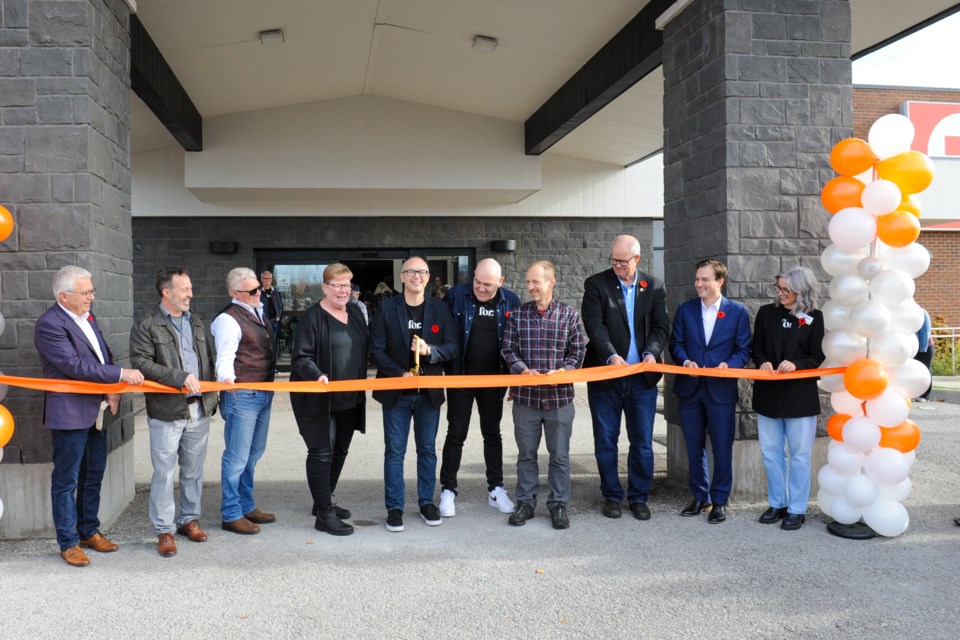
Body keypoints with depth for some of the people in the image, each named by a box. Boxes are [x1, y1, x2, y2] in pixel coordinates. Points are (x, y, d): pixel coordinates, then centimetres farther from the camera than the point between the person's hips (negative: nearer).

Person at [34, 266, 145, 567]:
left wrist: (112, 390, -2)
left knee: (93, 476, 17)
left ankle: (89, 531, 31)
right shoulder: (49, 325, -16)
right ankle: (68, 543, 15)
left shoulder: (87, 317, 11)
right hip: (69, 414, -8)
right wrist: (120, 374, -22)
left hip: (96, 412, 8)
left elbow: (104, 355, 14)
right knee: (66, 481, 4)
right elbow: (74, 365, -23)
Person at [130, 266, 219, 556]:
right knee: (164, 473, 1)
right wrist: (180, 377, -21)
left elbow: (209, 359, 17)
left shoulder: (196, 322, 14)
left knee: (193, 470, 14)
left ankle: (189, 518, 28)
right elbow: (142, 363, -15)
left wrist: (211, 398, 9)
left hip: (198, 409, 5)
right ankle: (164, 530, 12)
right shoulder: (146, 326, -5)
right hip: (167, 412, -5)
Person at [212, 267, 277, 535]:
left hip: (263, 394, 9)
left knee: (253, 454, 18)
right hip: (241, 395, -9)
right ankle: (231, 515, 11)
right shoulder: (228, 319, -15)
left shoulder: (258, 311, 13)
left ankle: (246, 506, 31)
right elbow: (225, 357, -23)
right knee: (237, 457, -1)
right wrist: (227, 378, -42)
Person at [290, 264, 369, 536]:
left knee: (340, 450, 17)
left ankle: (325, 501, 34)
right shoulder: (313, 317, -11)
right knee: (322, 453, -4)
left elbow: (366, 346, 17)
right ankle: (324, 514, 5)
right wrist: (318, 375, -32)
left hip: (349, 398, 8)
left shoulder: (354, 312, 9)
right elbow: (300, 357, -15)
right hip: (319, 399, -7)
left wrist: (362, 383, 8)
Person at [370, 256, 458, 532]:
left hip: (429, 392, 2)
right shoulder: (387, 309, -3)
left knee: (427, 449, 12)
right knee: (394, 452, 5)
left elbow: (453, 347, 0)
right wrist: (400, 374, -17)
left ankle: (426, 502, 26)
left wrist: (430, 351, -20)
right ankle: (394, 507, 16)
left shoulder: (440, 309, 2)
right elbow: (377, 349, -5)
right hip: (396, 392, -2)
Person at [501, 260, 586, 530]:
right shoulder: (517, 314, 3)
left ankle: (558, 504, 21)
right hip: (525, 395, 1)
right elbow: (508, 349, 3)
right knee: (526, 453, 11)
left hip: (559, 395, -1)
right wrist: (523, 369, -14)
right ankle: (526, 502, 24)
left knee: (559, 455, 8)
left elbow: (578, 351, 1)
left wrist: (562, 371, -16)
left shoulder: (569, 314, -1)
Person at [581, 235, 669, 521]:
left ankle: (639, 497, 22)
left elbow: (661, 326, 4)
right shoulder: (596, 284, -1)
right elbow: (594, 325, -10)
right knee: (605, 442, 7)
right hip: (605, 376, -1)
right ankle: (612, 496, 22)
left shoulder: (654, 286, 6)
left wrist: (652, 352, -15)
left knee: (642, 443, 7)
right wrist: (611, 355, -24)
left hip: (642, 377, 2)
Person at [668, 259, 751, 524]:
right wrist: (685, 361, -13)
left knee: (722, 449, 4)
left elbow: (743, 350, 0)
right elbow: (676, 343, 6)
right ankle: (699, 497, 26)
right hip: (690, 389, 3)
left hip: (721, 390, -2)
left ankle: (719, 501, 18)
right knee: (694, 448, 12)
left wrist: (729, 365, -18)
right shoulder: (685, 309, 6)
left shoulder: (738, 312, 0)